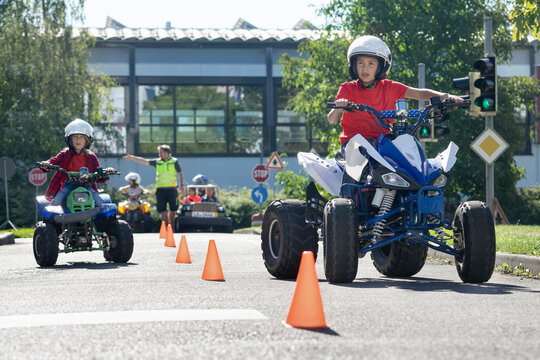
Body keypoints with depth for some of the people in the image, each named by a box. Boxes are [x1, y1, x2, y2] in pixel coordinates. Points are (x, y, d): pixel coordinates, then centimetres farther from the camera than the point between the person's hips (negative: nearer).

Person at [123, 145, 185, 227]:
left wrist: (181, 185, -2)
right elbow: (144, 161, 1)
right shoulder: (157, 162, 5)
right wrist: (131, 157, -6)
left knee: (172, 211, 6)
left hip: (172, 189, -1)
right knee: (163, 211, -5)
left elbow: (180, 173, 8)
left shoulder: (174, 161, 2)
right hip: (160, 189, 1)